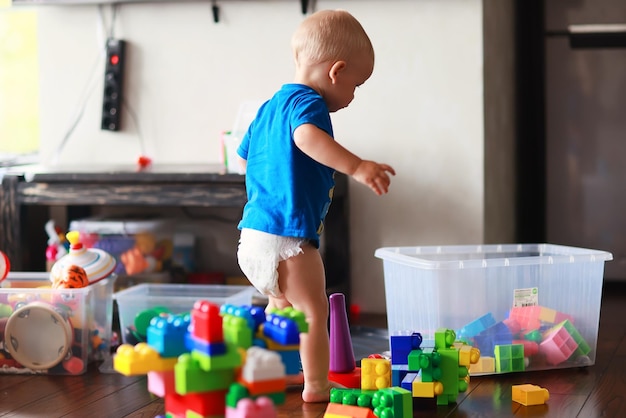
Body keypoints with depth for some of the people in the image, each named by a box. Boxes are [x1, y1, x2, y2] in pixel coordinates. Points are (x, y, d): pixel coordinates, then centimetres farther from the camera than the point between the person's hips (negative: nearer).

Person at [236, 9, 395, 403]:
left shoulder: (269, 107, 19)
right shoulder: (307, 102, -11)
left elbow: (245, 158, 31)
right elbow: (307, 136, -35)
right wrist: (355, 166, -43)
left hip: (252, 234, 10)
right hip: (287, 235, -10)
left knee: (282, 306, 27)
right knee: (314, 310, -1)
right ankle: (317, 385, 1)